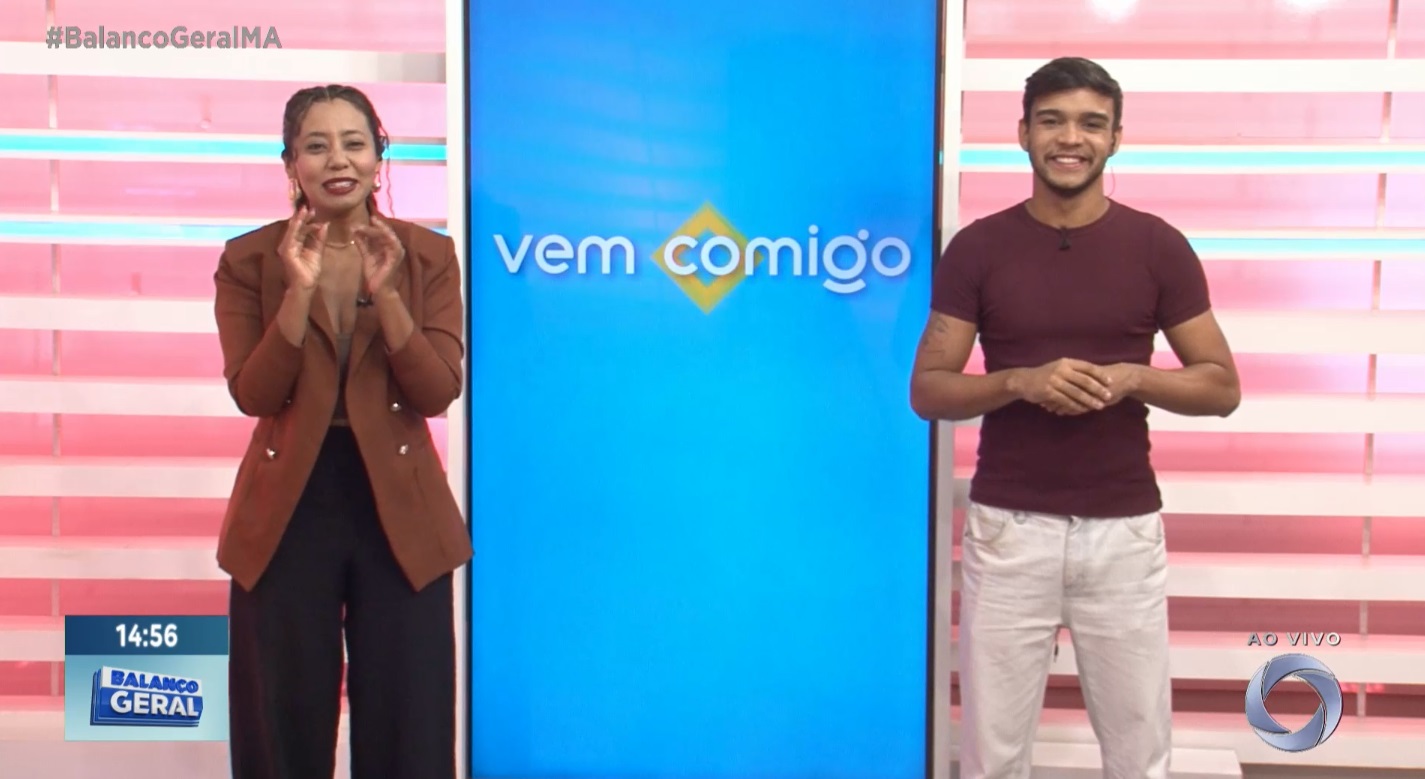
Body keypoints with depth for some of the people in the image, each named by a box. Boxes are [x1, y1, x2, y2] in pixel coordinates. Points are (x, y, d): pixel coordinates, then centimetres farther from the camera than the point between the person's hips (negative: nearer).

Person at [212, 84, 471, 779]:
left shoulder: (429, 254, 0)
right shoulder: (248, 259, -1)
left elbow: (439, 392, -8)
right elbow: (252, 395, -10)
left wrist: (385, 292, -20)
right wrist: (300, 290, -20)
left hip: (399, 510, 0)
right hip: (288, 510, 0)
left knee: (405, 722, 7)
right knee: (286, 721, 9)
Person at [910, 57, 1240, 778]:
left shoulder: (1157, 246, 1)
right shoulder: (977, 247, 0)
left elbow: (1221, 386, 4)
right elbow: (928, 391, -1)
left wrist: (1132, 378, -15)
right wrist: (1022, 381, -18)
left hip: (1124, 531, 1)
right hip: (1008, 529, 0)